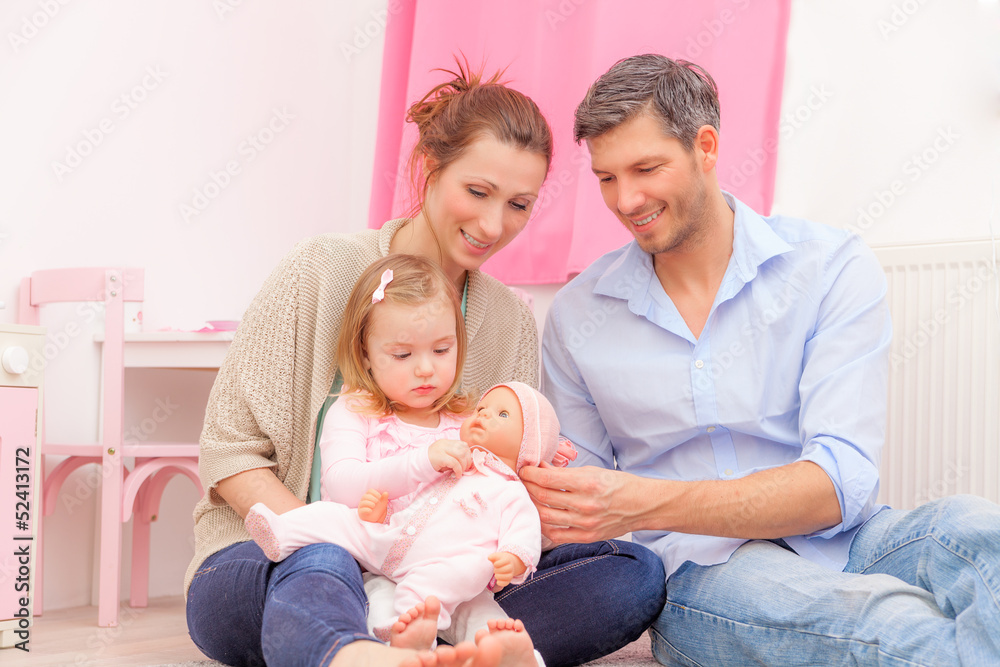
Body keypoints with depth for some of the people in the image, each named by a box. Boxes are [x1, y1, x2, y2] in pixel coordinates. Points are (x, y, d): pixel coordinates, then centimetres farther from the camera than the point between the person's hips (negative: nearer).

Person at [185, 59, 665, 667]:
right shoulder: (323, 273, -3)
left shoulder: (512, 321, 10)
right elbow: (229, 454, -5)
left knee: (635, 574, -17)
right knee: (320, 565, -41)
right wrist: (329, 543, -20)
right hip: (268, 569, -4)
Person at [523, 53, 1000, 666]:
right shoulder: (577, 315, 8)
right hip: (700, 569, -1)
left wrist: (645, 503, -25)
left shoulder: (833, 269, 0)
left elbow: (839, 483, -12)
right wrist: (547, 501, -13)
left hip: (837, 542, 2)